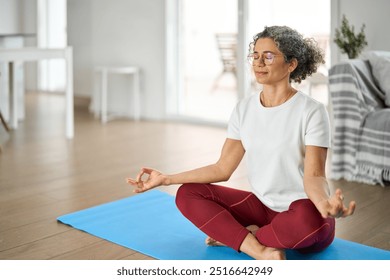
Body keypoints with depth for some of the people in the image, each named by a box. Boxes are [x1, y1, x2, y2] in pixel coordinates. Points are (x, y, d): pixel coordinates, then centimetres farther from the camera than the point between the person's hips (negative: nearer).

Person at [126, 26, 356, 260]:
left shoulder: (312, 111, -14)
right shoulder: (245, 108, 2)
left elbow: (313, 176, -20)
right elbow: (222, 168, 3)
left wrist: (324, 204, -44)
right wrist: (166, 178, -4)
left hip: (301, 211, -5)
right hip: (262, 206, 5)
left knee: (309, 219, -40)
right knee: (188, 194, -8)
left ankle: (232, 235, -13)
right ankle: (259, 250, -23)